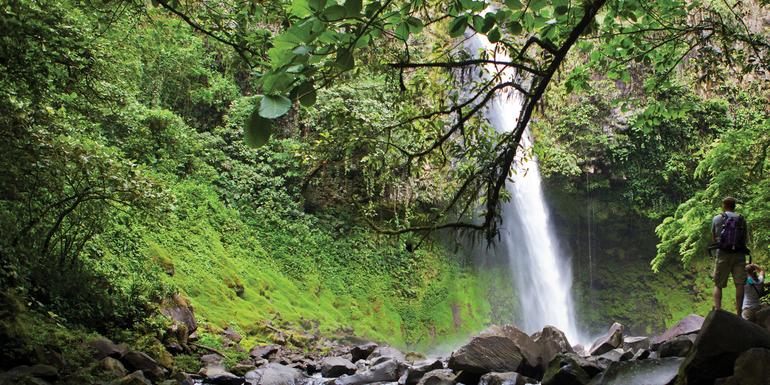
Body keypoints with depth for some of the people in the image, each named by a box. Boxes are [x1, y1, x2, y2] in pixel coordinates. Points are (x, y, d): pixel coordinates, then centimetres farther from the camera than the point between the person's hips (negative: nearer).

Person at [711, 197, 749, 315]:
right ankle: (739, 313, 1)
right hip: (739, 254, 1)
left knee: (718, 285, 5)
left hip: (723, 253, -1)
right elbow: (745, 238, 12)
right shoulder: (741, 219, 7)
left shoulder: (717, 219, 4)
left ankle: (717, 311, -6)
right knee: (740, 284, 2)